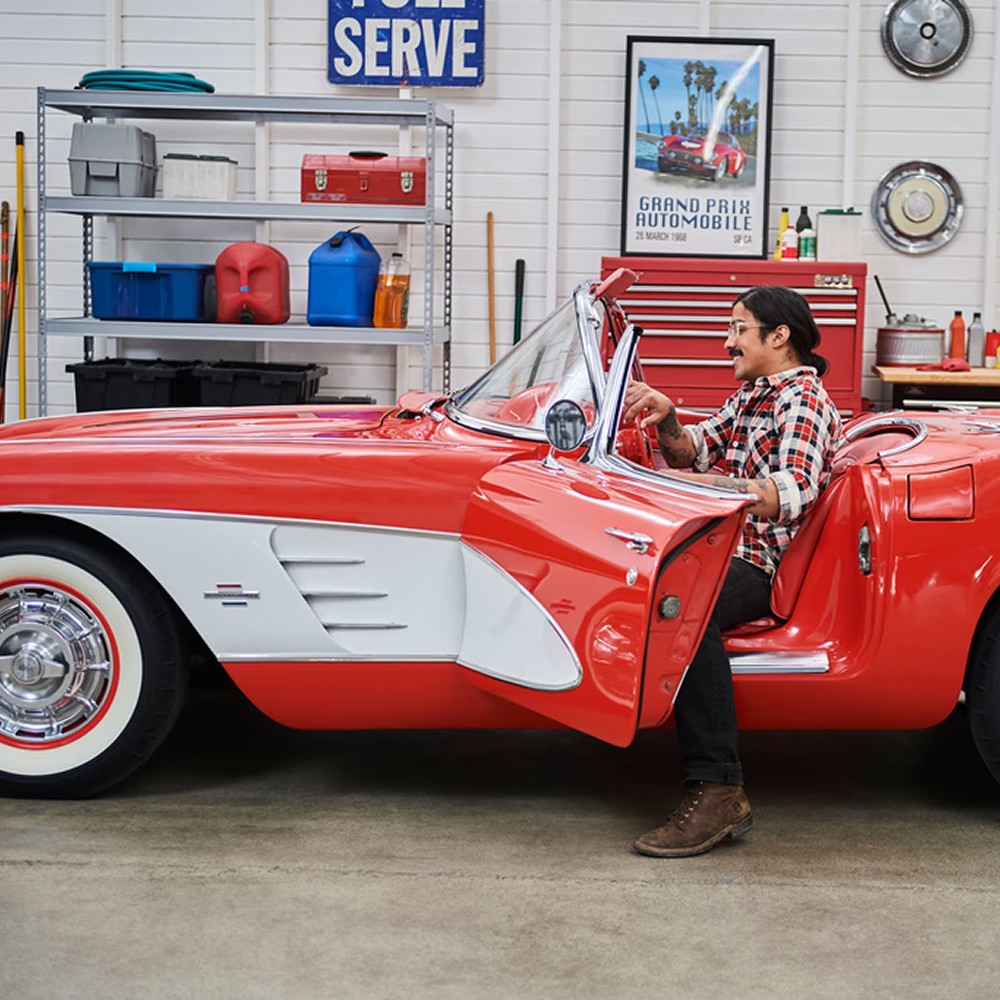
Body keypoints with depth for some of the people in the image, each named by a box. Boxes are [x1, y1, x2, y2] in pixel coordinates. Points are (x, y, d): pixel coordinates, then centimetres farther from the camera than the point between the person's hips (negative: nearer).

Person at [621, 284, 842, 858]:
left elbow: (793, 494, -25)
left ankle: (718, 793, -41)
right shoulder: (752, 394, 22)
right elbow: (695, 452, 20)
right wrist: (667, 421, -2)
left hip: (758, 565, -10)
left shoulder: (803, 401, -9)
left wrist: (701, 484, -37)